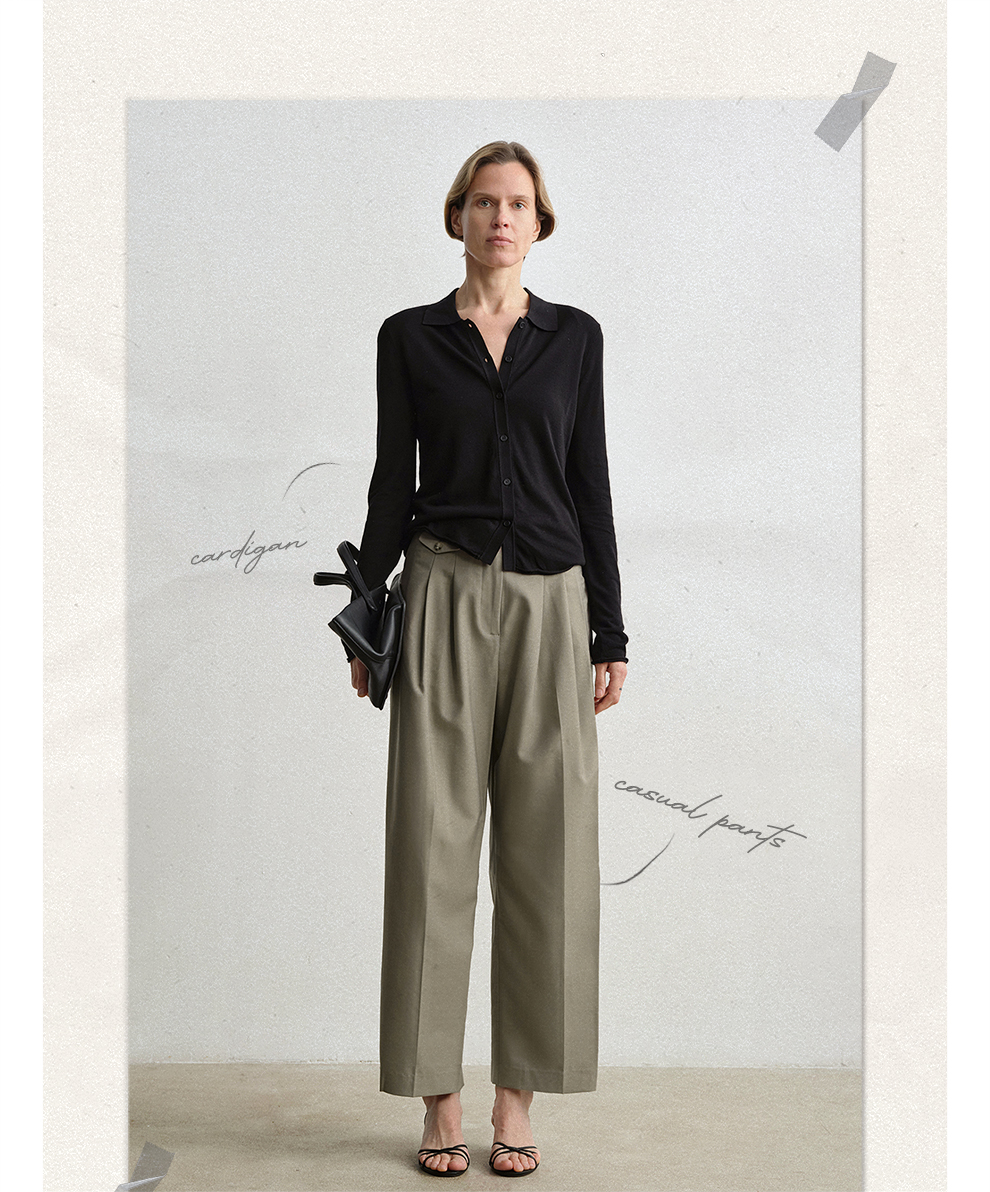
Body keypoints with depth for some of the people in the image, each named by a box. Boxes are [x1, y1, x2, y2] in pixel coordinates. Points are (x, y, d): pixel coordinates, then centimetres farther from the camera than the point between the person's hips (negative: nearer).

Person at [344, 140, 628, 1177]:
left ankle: (518, 1100, 12)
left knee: (547, 852, 1)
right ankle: (439, 1101, 10)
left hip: (551, 603, 1)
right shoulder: (409, 337, 6)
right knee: (435, 842, -1)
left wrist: (610, 633, 3)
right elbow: (392, 481, 6)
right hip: (444, 597, -1)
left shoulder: (575, 336, 9)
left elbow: (591, 486, 7)